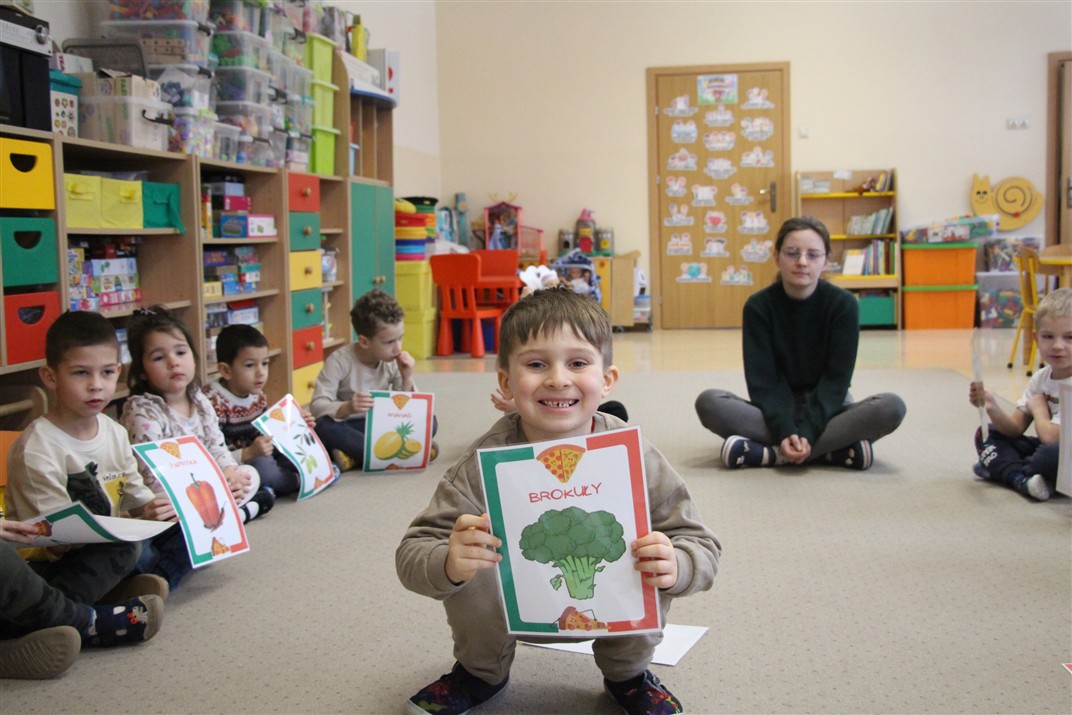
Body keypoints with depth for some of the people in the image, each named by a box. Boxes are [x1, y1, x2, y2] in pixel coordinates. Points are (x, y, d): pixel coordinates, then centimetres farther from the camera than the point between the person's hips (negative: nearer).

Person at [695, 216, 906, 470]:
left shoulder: (843, 304, -11)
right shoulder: (758, 306, -10)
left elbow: (837, 378, -15)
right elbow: (763, 379, -14)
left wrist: (807, 431, -29)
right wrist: (785, 431, -31)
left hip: (827, 407, 0)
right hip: (777, 408, 0)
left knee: (891, 406, -29)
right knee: (709, 402, -27)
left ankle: (770, 453, -30)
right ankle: (835, 449, -28)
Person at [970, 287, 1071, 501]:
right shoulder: (1040, 379, 1)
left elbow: (1051, 437, -27)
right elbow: (1015, 428, -1)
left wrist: (1038, 408, -8)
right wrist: (992, 408, -21)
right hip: (1043, 449, 8)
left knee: (1054, 454, -40)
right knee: (985, 433, 3)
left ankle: (998, 468, -10)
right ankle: (1021, 479, -19)